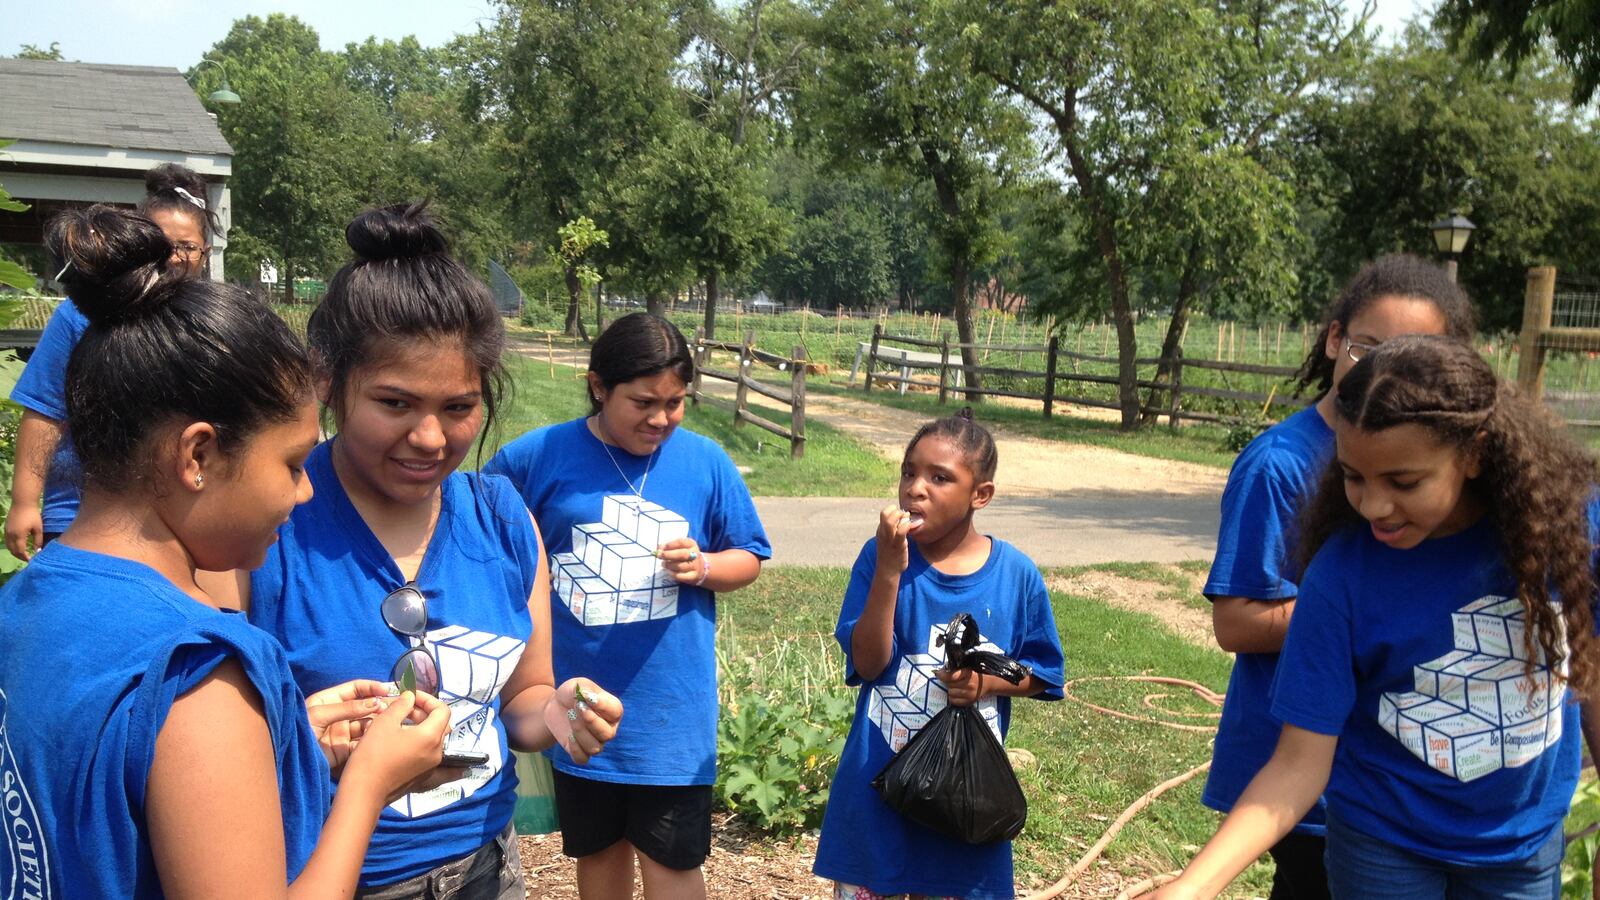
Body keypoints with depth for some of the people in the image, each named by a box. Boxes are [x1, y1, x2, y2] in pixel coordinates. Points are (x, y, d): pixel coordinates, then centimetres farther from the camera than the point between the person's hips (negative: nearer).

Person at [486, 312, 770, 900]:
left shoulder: (706, 462, -4)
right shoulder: (537, 456, -7)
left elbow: (748, 560, 5)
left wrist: (703, 567, -15)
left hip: (671, 711, -1)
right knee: (597, 848, 20)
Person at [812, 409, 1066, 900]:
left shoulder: (1016, 574, -6)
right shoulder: (881, 556, -9)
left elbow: (1041, 674, 4)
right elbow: (867, 664, -15)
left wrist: (987, 681, -16)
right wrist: (889, 570, -24)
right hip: (877, 783, 0)